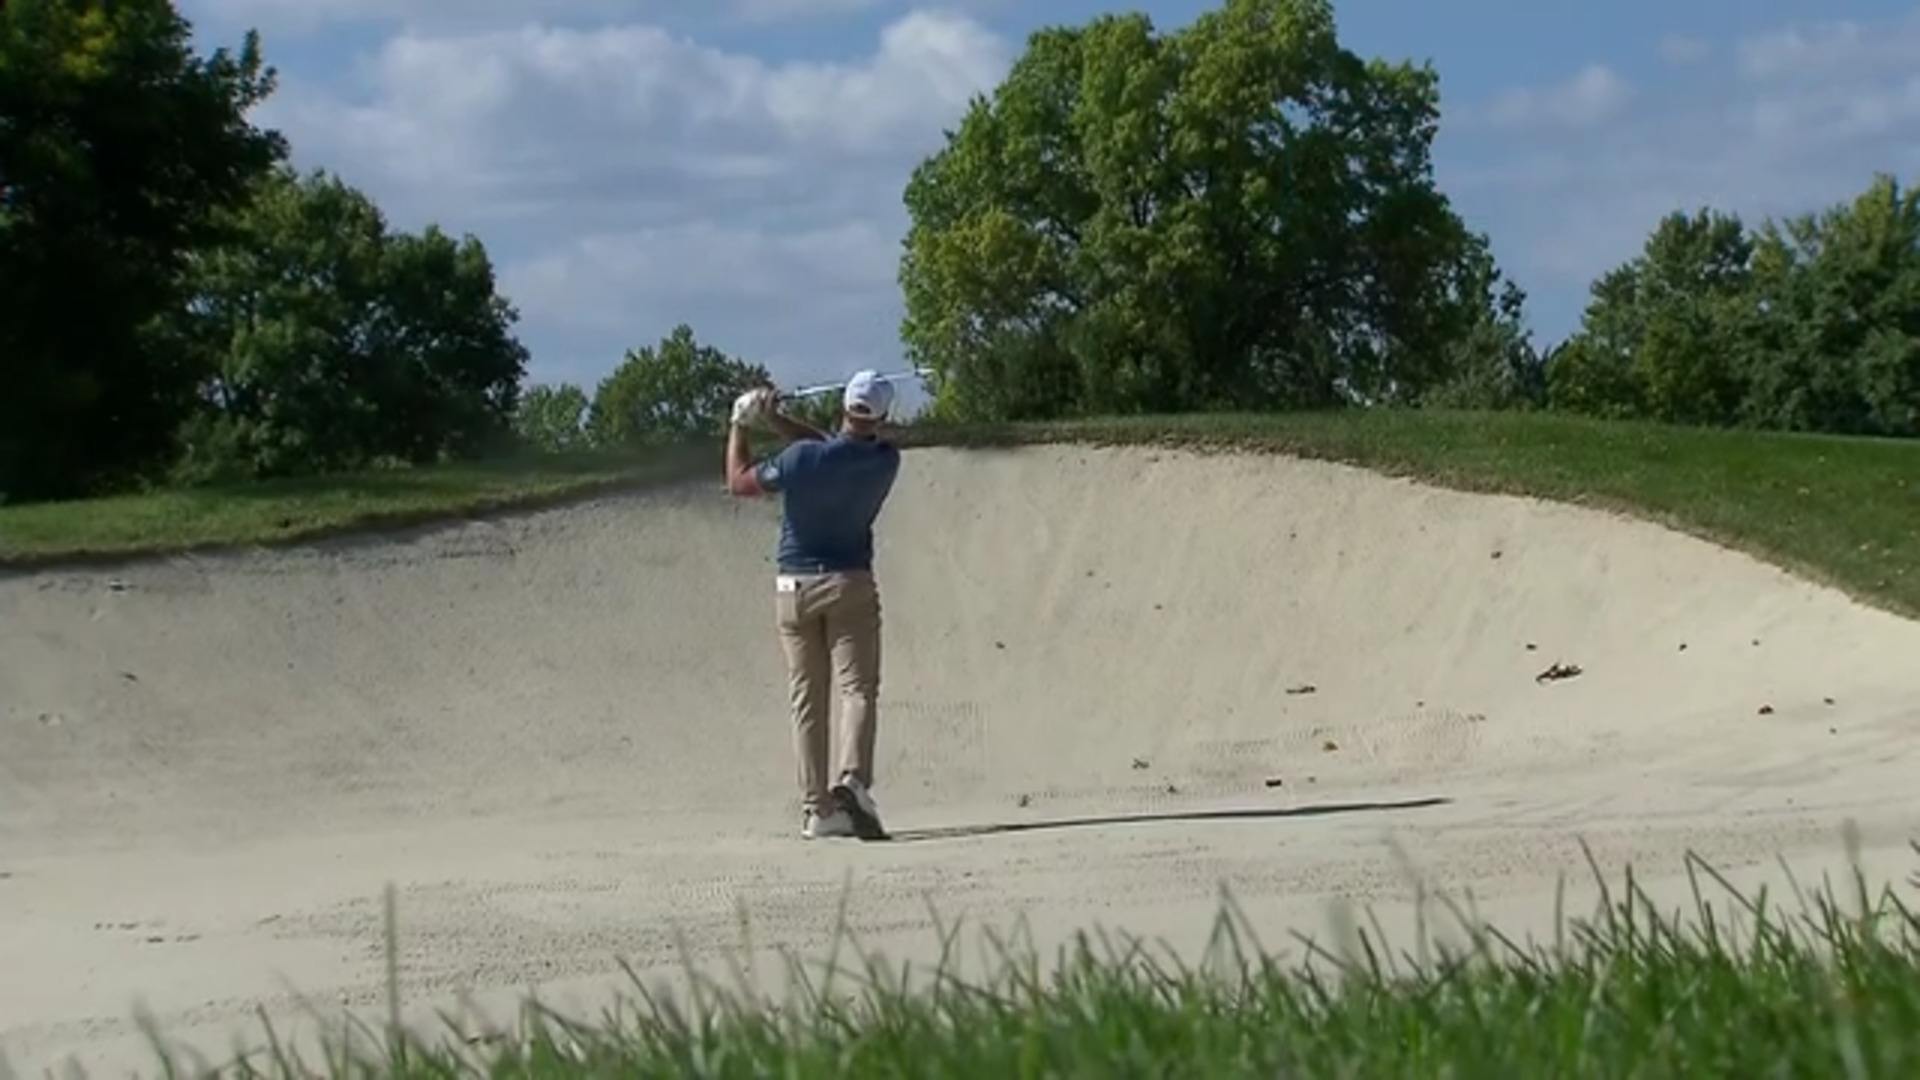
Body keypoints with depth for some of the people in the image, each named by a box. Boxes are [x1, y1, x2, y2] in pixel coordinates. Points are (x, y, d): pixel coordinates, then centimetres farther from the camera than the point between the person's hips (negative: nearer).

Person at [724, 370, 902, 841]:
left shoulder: (801, 458, -14)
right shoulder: (884, 461, -6)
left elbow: (739, 482, 1)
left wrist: (740, 424, 13)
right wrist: (776, 419, 8)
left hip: (794, 588, 0)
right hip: (849, 585, 0)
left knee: (807, 703, 5)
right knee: (858, 690, -4)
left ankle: (816, 808, 2)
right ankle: (851, 779, -29)